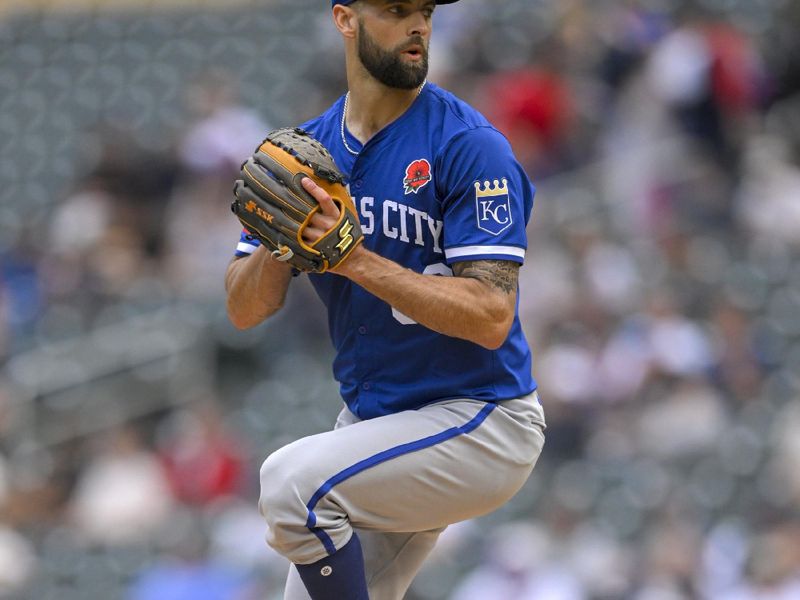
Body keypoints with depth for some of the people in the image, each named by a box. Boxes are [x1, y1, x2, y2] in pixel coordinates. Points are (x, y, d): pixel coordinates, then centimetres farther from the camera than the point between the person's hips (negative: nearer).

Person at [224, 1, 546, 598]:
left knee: (295, 479, -27)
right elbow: (244, 310, 2)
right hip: (371, 420, 7)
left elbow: (490, 317, -23)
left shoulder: (470, 145, -15)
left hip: (484, 423, -7)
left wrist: (354, 258, -28)